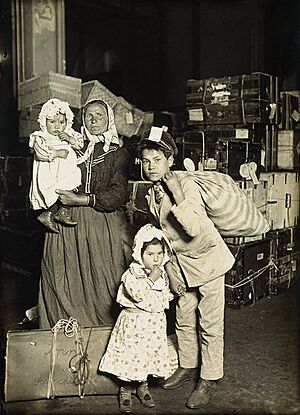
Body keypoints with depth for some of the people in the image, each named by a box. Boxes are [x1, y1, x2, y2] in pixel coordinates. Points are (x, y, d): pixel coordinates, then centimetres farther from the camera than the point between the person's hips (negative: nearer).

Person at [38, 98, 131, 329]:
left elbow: (119, 195, -6)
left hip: (104, 225, -2)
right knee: (66, 282, -1)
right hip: (68, 224, 2)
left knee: (104, 283, -3)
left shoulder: (119, 153, 6)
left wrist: (81, 200, -13)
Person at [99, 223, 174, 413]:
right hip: (134, 321, -5)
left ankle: (143, 386, 34)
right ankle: (126, 390, 22)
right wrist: (152, 278, -26)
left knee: (150, 354, 12)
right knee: (130, 355, 2)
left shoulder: (162, 273, 4)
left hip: (155, 322, 5)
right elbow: (137, 293, -27)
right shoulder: (133, 273, -14)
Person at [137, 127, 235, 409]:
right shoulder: (152, 193, 0)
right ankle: (187, 366, 36)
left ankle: (209, 379, 18)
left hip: (206, 257, -6)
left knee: (210, 323, 2)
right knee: (183, 319, 17)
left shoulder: (185, 183, -22)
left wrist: (176, 195, -36)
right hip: (181, 261, 7)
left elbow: (194, 228, -34)